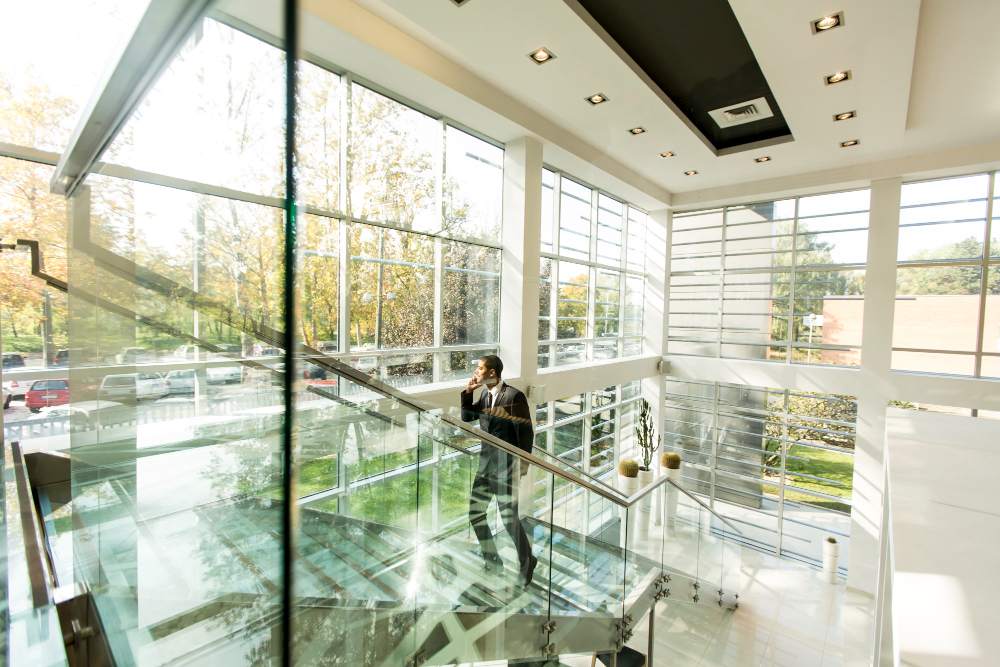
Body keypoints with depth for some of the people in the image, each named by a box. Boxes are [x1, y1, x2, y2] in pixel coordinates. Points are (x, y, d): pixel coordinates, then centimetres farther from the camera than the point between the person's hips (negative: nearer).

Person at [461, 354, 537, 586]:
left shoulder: (514, 396, -14)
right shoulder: (484, 395, 7)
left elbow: (526, 431, -12)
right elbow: (466, 417, 13)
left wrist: (523, 463, -11)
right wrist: (468, 391, 0)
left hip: (506, 465, -7)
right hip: (486, 463, 8)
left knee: (509, 517, 0)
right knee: (475, 513, 12)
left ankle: (527, 561, 26)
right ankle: (492, 561, 30)